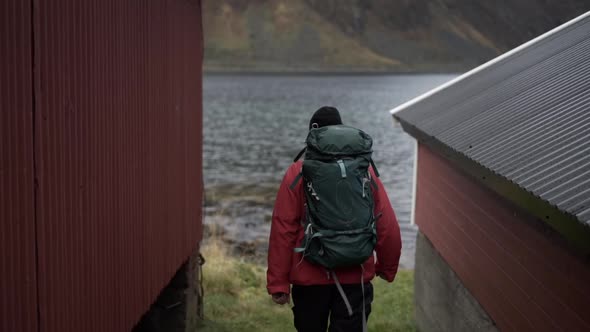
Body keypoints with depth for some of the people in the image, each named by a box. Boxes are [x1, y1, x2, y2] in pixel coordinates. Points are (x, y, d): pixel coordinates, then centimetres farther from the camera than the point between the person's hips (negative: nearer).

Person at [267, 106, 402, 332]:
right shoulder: (365, 172, 0)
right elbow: (388, 228, 0)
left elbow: (283, 230, -9)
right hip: (355, 278, 1)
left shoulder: (297, 173, -5)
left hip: (310, 278, 0)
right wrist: (387, 269, 16)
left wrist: (278, 283, -4)